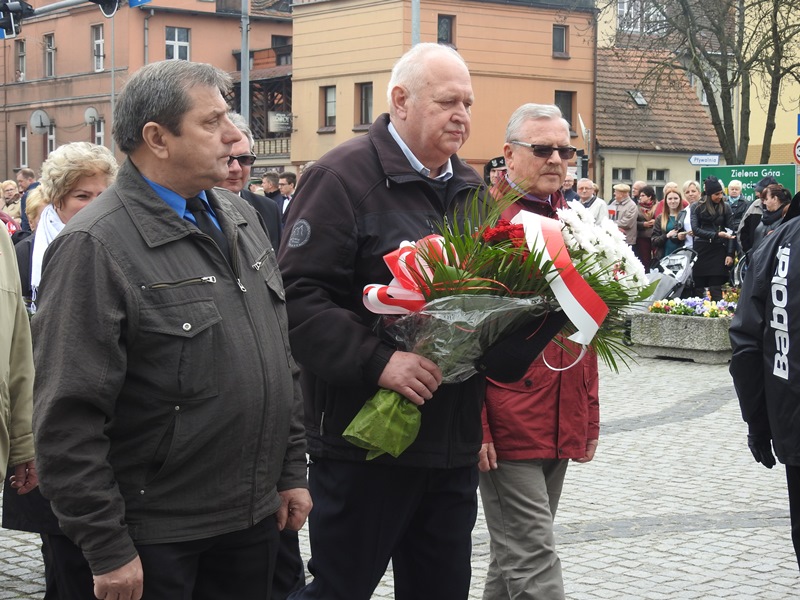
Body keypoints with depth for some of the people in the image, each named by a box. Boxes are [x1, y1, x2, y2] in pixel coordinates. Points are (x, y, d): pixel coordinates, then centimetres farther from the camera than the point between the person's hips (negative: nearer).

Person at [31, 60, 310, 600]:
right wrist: (107, 550, -17)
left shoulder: (240, 217, 9)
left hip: (258, 517, 7)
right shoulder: (95, 246, -16)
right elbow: (69, 418, -18)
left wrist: (292, 470, 15)